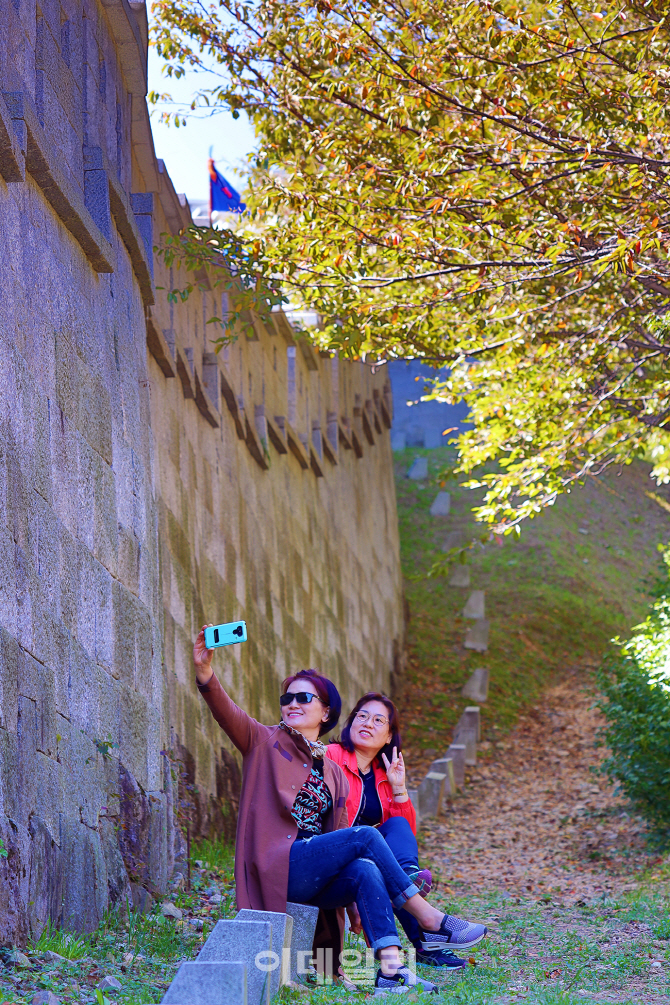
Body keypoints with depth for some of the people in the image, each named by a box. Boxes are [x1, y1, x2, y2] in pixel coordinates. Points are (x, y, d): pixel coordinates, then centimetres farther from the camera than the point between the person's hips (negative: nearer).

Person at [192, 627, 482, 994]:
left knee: (365, 870, -28)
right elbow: (227, 714, -11)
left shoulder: (333, 772, 22)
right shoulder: (266, 744, 8)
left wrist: (360, 901, 8)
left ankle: (391, 969, -40)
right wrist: (205, 673, -32)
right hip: (277, 870, -4)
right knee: (365, 836, -21)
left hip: (314, 881, 5)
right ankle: (428, 919, -17)